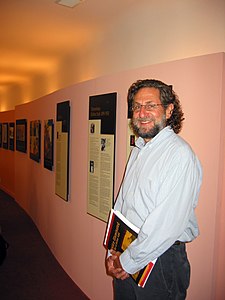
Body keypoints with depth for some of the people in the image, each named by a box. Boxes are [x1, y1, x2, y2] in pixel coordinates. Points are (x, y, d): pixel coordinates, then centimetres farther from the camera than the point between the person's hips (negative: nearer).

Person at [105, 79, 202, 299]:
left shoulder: (180, 154, -20)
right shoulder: (137, 151, 6)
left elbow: (167, 225, -24)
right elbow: (120, 203, 8)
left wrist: (128, 261, -15)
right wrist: (112, 253, 2)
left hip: (160, 262, -7)